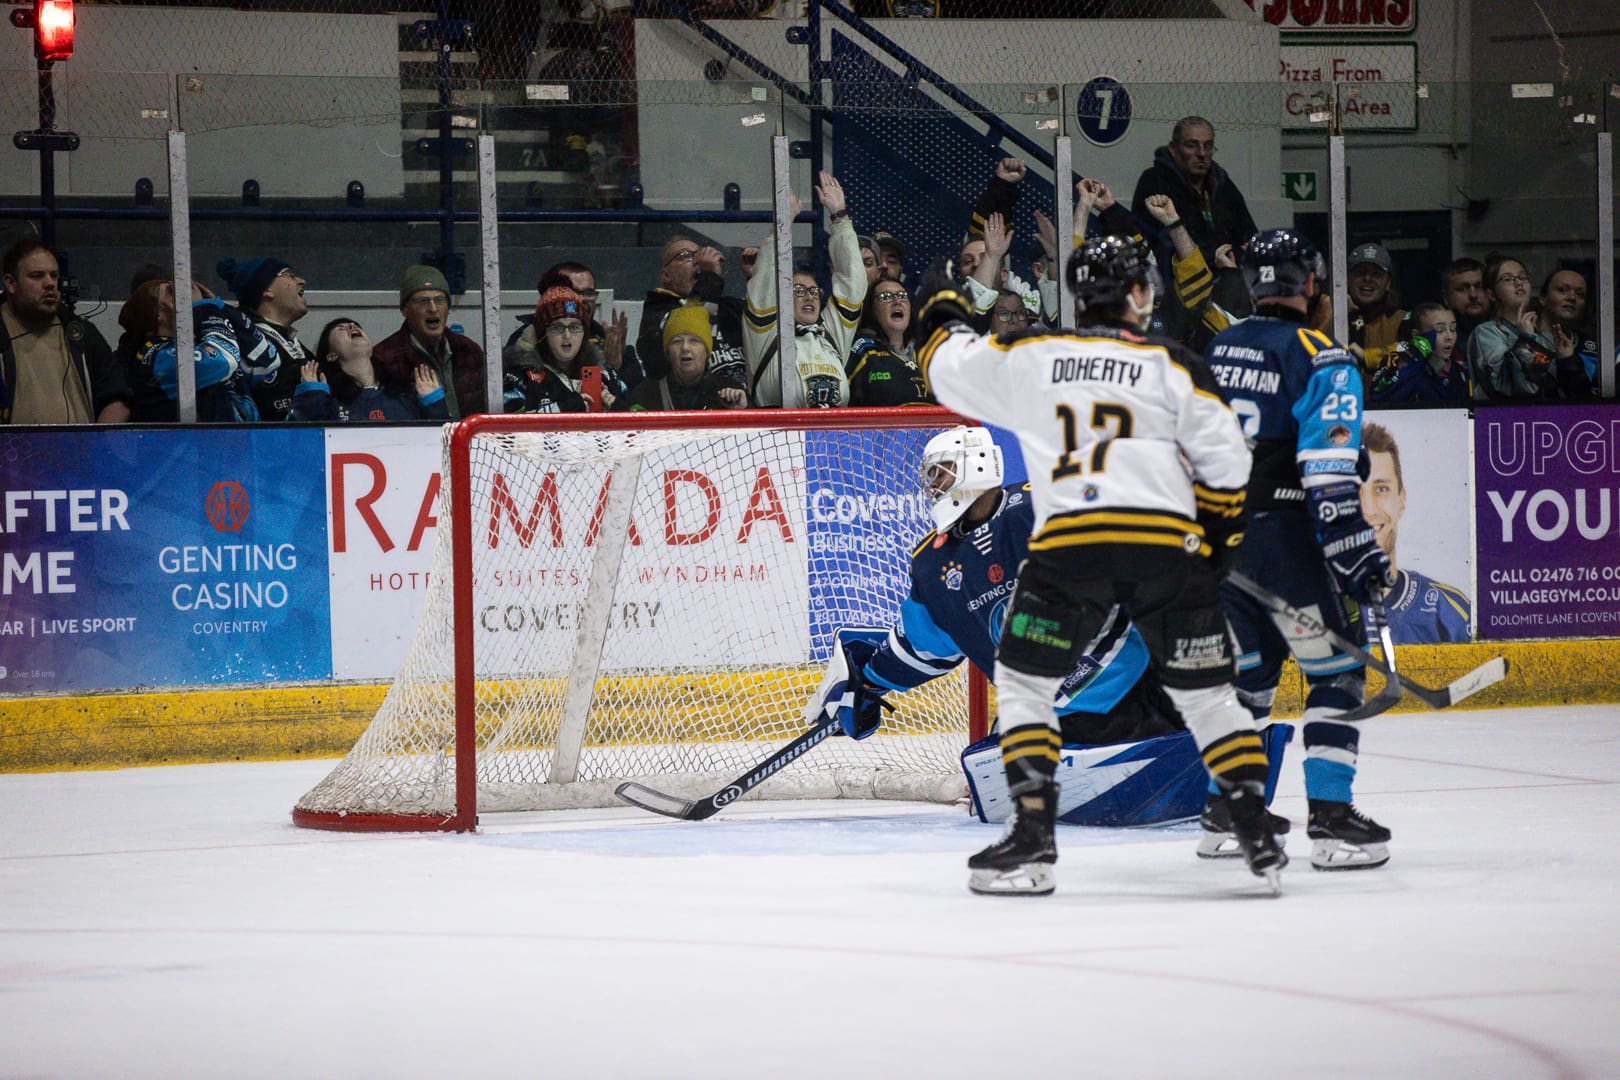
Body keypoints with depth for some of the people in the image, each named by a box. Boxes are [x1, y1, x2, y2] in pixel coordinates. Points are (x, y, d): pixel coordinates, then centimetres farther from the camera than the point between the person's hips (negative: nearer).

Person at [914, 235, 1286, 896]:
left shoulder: (1025, 357, 10)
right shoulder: (1172, 366, 9)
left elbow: (950, 370, 23)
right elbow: (1225, 464, 5)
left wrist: (943, 322, 44)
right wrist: (1216, 540, 18)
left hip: (1068, 545, -1)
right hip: (1167, 544, 1)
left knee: (1023, 681, 12)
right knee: (1205, 691, 11)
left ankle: (1032, 837, 0)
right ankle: (1257, 834, 5)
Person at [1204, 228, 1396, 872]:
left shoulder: (1213, 351, 12)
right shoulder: (1320, 359, -9)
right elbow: (1328, 473, -18)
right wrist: (1358, 555, -18)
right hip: (1283, 534, -7)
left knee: (1246, 672, 18)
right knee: (1335, 671, -2)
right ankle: (1330, 818, -11)